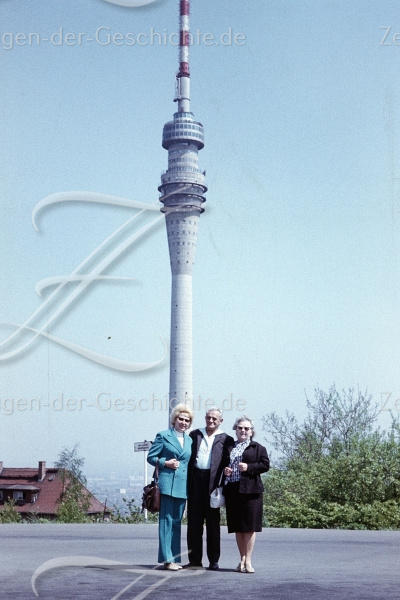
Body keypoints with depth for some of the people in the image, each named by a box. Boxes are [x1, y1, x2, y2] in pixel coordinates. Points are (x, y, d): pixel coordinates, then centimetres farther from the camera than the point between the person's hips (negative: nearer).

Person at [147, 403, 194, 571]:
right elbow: (151, 457, 1)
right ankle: (167, 559, -5)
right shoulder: (163, 436, 2)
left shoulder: (189, 440, 18)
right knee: (166, 521, -5)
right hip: (167, 484, -5)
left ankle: (175, 558, 13)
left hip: (182, 486, 6)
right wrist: (165, 463, -13)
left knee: (176, 522, 9)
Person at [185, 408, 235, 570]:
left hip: (212, 482, -2)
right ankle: (195, 559, 12)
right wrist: (187, 482, 1)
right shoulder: (195, 434, 14)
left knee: (213, 522, 3)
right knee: (194, 521, 5)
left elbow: (229, 463, 1)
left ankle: (213, 560, 10)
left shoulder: (225, 440, 7)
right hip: (195, 481, 2)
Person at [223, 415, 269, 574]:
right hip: (232, 489, 4)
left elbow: (265, 465, -3)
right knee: (238, 527, 7)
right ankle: (242, 558, 17)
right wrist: (224, 471, 2)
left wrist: (249, 467, -14)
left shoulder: (258, 448, 6)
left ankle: (248, 560, 1)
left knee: (250, 526, -4)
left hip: (250, 489, -4)